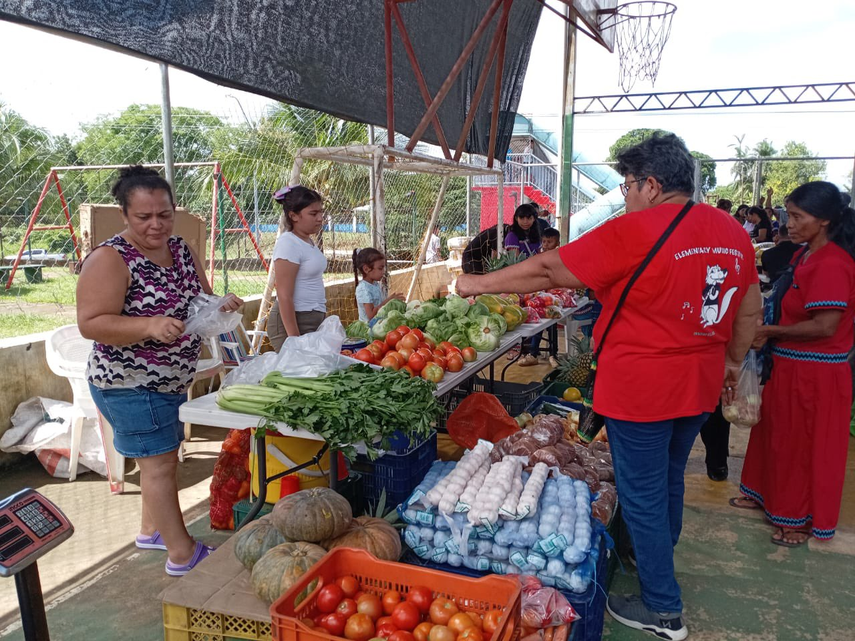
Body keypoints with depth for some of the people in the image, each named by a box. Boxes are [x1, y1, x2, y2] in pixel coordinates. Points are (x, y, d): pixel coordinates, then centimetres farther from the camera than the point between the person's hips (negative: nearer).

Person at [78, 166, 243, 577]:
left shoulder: (181, 250, 5)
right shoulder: (109, 259, -18)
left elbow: (200, 300, 13)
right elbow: (90, 324, -23)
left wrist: (220, 306, -10)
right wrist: (149, 326, -37)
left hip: (171, 381, 8)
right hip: (130, 385, -8)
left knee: (161, 457, 19)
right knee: (160, 462, -3)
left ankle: (152, 530, 38)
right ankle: (182, 554, 8)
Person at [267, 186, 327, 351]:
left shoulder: (308, 241, 11)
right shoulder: (288, 244, -14)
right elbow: (284, 297, -18)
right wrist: (294, 339, -21)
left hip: (313, 319, 8)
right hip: (292, 321, -8)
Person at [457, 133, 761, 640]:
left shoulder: (635, 231, -19)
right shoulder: (733, 231, 4)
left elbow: (548, 271, -16)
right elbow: (751, 310, 12)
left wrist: (479, 284, -6)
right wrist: (733, 361, 26)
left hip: (641, 389, -8)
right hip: (700, 386, 8)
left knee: (642, 495, 7)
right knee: (669, 481, 25)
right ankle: (658, 566, 46)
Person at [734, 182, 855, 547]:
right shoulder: (806, 256, 7)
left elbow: (825, 326, -26)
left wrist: (770, 331, -16)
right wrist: (769, 330, 0)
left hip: (813, 375, -9)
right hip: (789, 366, 9)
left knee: (803, 445, 7)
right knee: (777, 435, 21)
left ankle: (803, 518, 26)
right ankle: (767, 495, 40)